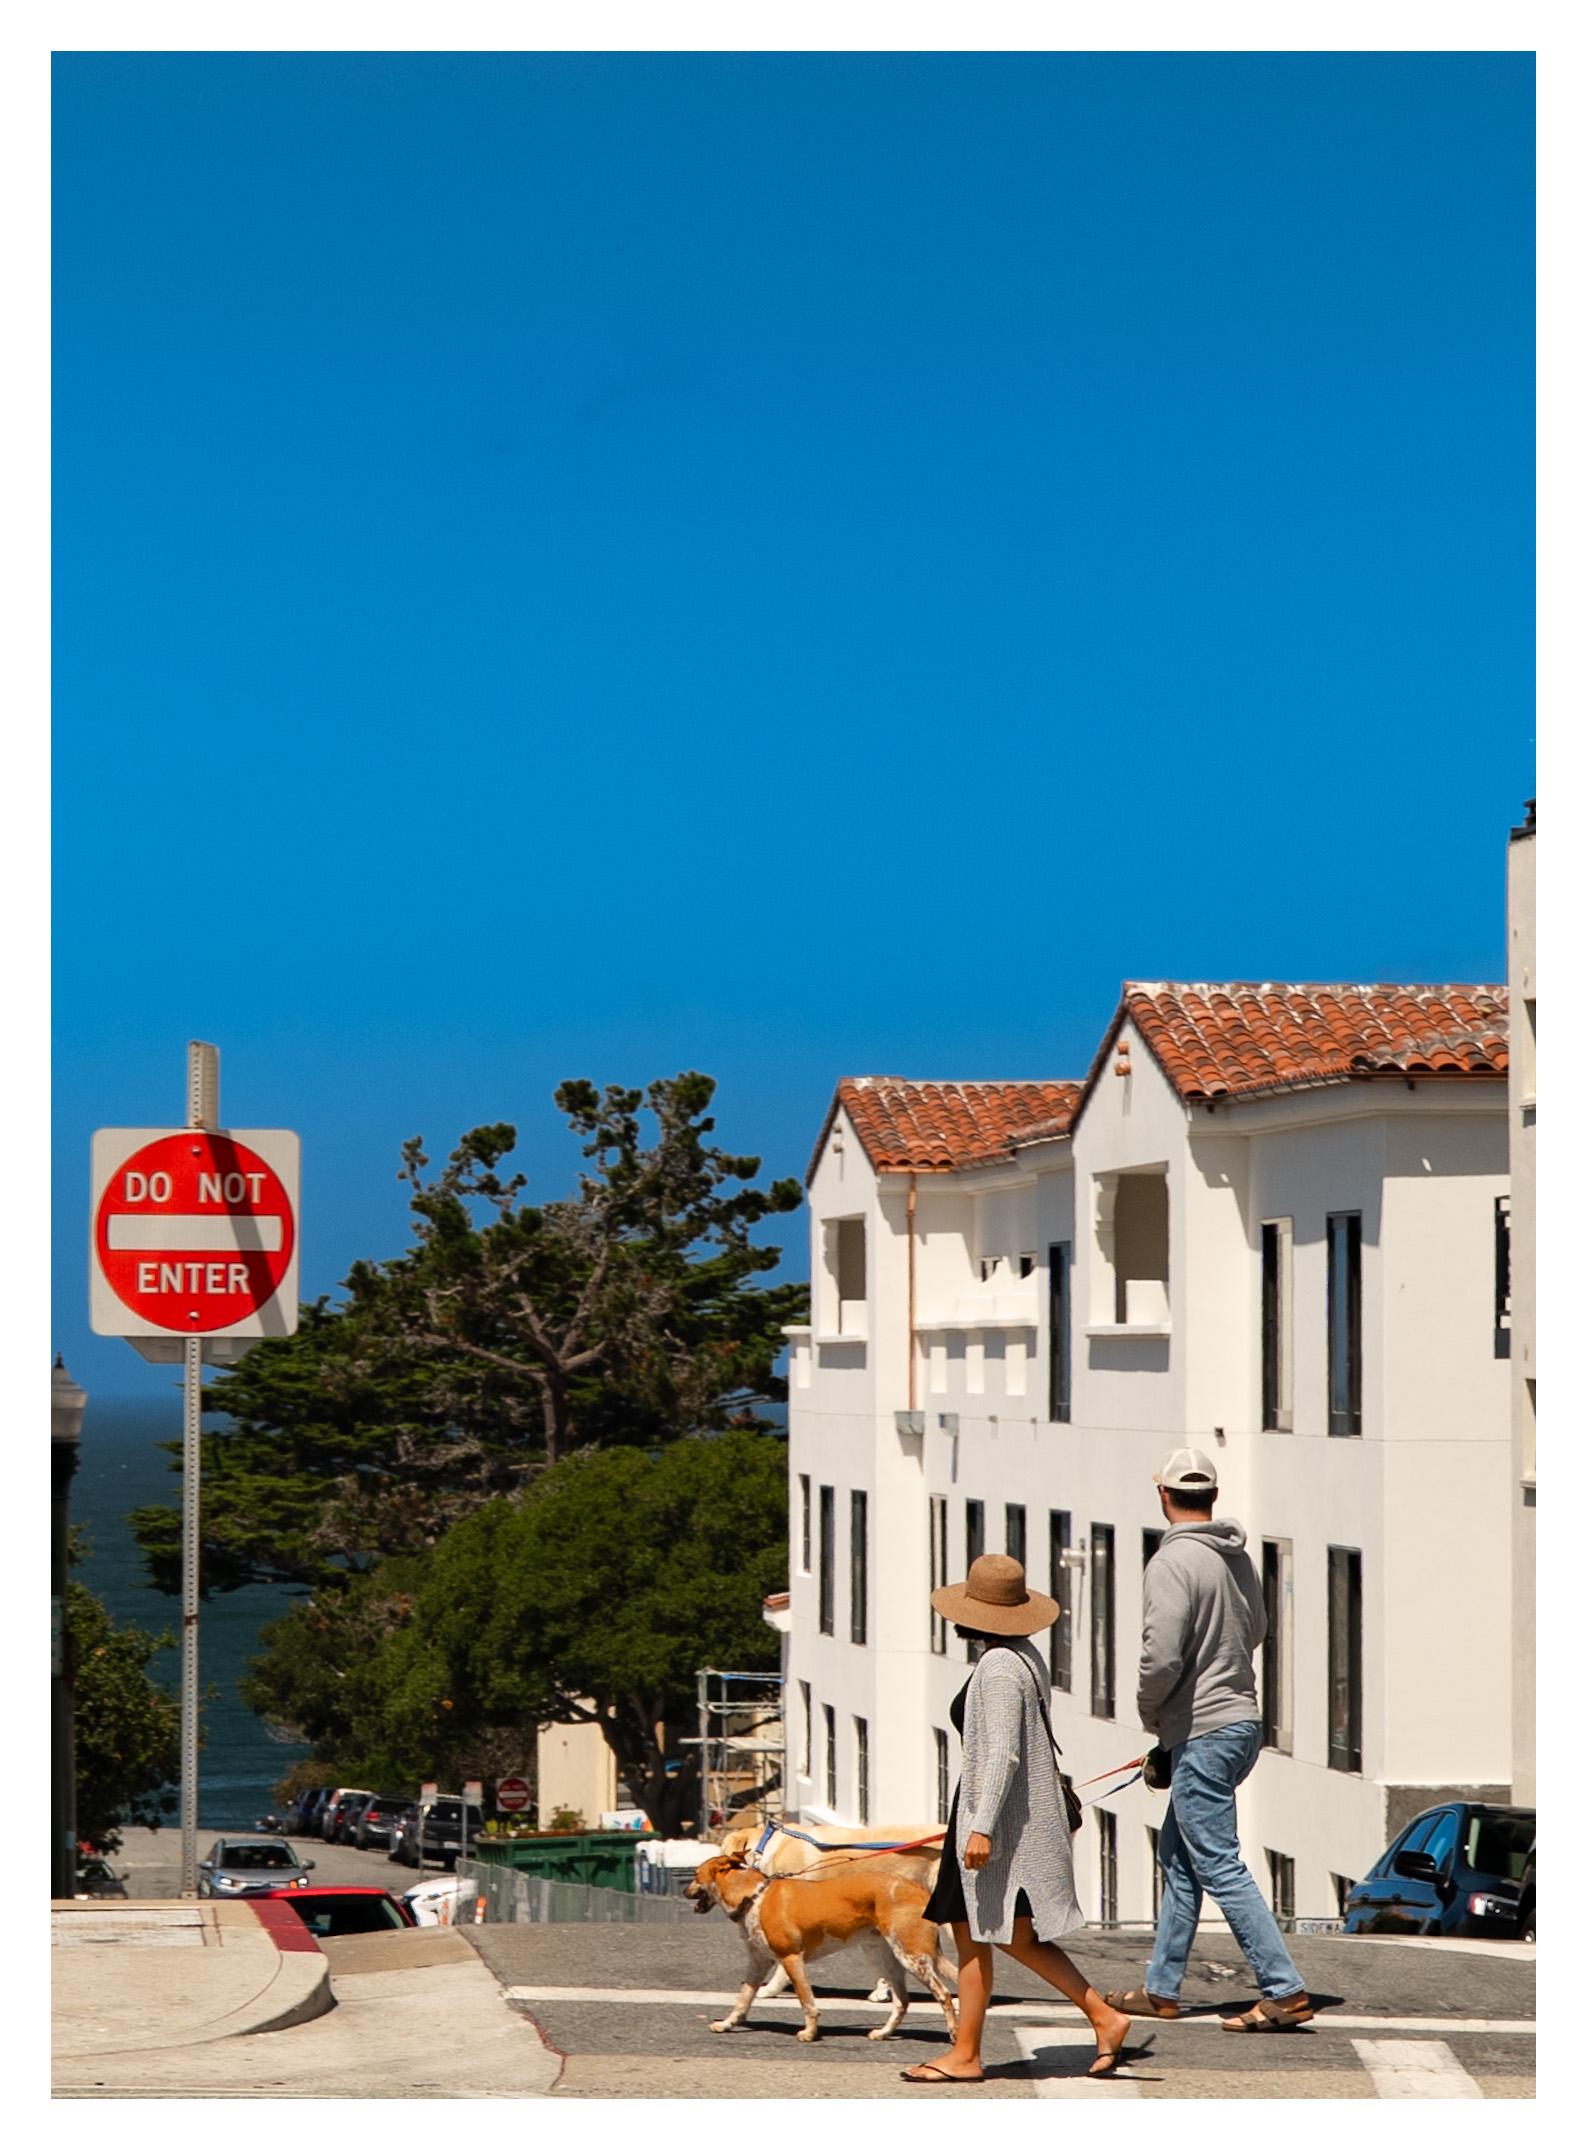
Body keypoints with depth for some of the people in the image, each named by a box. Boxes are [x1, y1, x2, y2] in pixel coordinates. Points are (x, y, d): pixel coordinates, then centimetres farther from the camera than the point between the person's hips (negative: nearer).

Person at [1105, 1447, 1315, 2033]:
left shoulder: (1172, 1562, -17)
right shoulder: (1238, 1559, 8)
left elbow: (1162, 1657, -22)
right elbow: (1255, 1630, 22)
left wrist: (1148, 1710, -4)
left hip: (1201, 1732, -9)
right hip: (1242, 1719, 9)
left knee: (1220, 1867, -6)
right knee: (1177, 1857, 18)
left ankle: (1285, 1991, -8)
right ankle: (1161, 1988, 24)